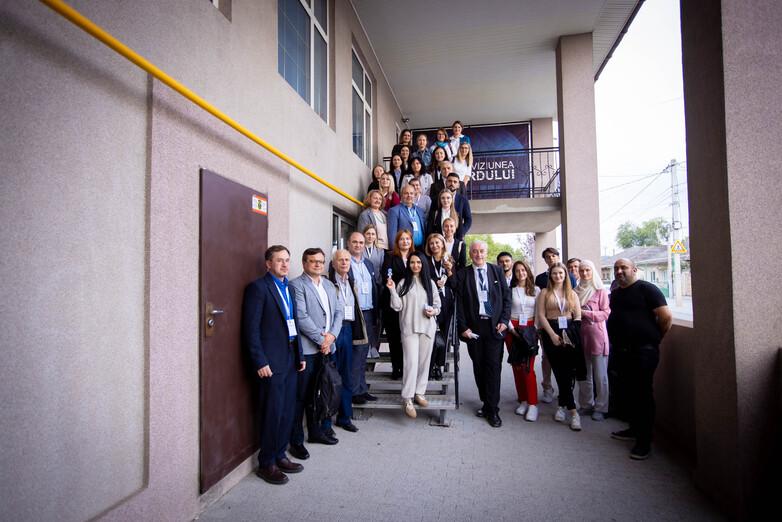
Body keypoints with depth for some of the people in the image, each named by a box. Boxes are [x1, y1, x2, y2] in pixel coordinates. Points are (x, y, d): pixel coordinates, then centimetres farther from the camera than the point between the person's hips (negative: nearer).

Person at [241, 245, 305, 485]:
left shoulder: (288, 287, 14)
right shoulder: (258, 287, -9)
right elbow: (251, 328, -13)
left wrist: (299, 355, 13)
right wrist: (260, 362, -17)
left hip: (290, 359, 7)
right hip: (271, 361, -7)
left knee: (288, 411, 13)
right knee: (272, 413, 1)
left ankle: (279, 455, 28)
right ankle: (266, 463, 18)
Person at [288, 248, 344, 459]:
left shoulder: (329, 285, 16)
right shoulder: (297, 285, -7)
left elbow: (338, 311, 12)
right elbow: (301, 317, -15)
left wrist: (332, 335, -4)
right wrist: (321, 339, -13)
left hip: (326, 347, 6)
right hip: (306, 349, -6)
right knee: (301, 396, 2)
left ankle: (317, 430, 30)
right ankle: (296, 440, 13)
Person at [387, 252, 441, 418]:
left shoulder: (430, 283, 9)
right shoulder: (403, 283, 2)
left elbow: (437, 304, 13)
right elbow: (397, 307, -3)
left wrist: (434, 311, -7)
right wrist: (392, 290, -15)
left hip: (427, 327, 3)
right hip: (409, 327, -3)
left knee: (424, 361, 8)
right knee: (411, 362, -9)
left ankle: (419, 393, 21)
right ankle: (407, 398, -3)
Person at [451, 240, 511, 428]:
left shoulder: (497, 271, 7)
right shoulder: (463, 274, 4)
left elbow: (506, 297, 7)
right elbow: (459, 303, 2)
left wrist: (504, 320, -3)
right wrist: (463, 327, -4)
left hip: (495, 326, 0)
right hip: (473, 327, 1)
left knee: (493, 366, -3)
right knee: (479, 367, 7)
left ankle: (492, 410, 5)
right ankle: (486, 402, 22)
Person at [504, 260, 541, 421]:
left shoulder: (536, 290, 5)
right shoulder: (510, 290, 2)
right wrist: (512, 329, -8)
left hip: (530, 329, -1)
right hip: (513, 329, 1)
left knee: (528, 368, -7)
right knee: (517, 367, 5)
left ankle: (532, 404, -3)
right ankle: (522, 400, 15)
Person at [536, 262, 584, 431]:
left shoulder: (572, 294, 12)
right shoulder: (545, 292, 7)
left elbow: (578, 316, 5)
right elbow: (541, 315, -1)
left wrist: (571, 333, -11)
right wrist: (552, 334, -10)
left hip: (569, 333, 2)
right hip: (551, 333, -1)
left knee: (567, 371, -3)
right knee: (561, 372, -2)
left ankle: (562, 405, 16)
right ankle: (572, 411, 1)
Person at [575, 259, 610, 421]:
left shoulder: (600, 291, -2)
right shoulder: (576, 291, 11)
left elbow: (606, 313, -7)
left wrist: (587, 313, -16)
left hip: (597, 335, -4)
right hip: (580, 335, 5)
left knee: (600, 374, 1)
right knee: (584, 373, 12)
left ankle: (601, 408, 11)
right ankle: (586, 405, 23)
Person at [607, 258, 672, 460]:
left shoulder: (646, 289, -10)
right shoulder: (615, 293, 13)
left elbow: (666, 317, -14)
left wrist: (654, 339, -3)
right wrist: (616, 341, 14)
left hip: (642, 351, -7)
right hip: (622, 351, 7)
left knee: (643, 394, -1)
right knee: (630, 392, 17)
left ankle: (644, 441, 8)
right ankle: (635, 429, 32)